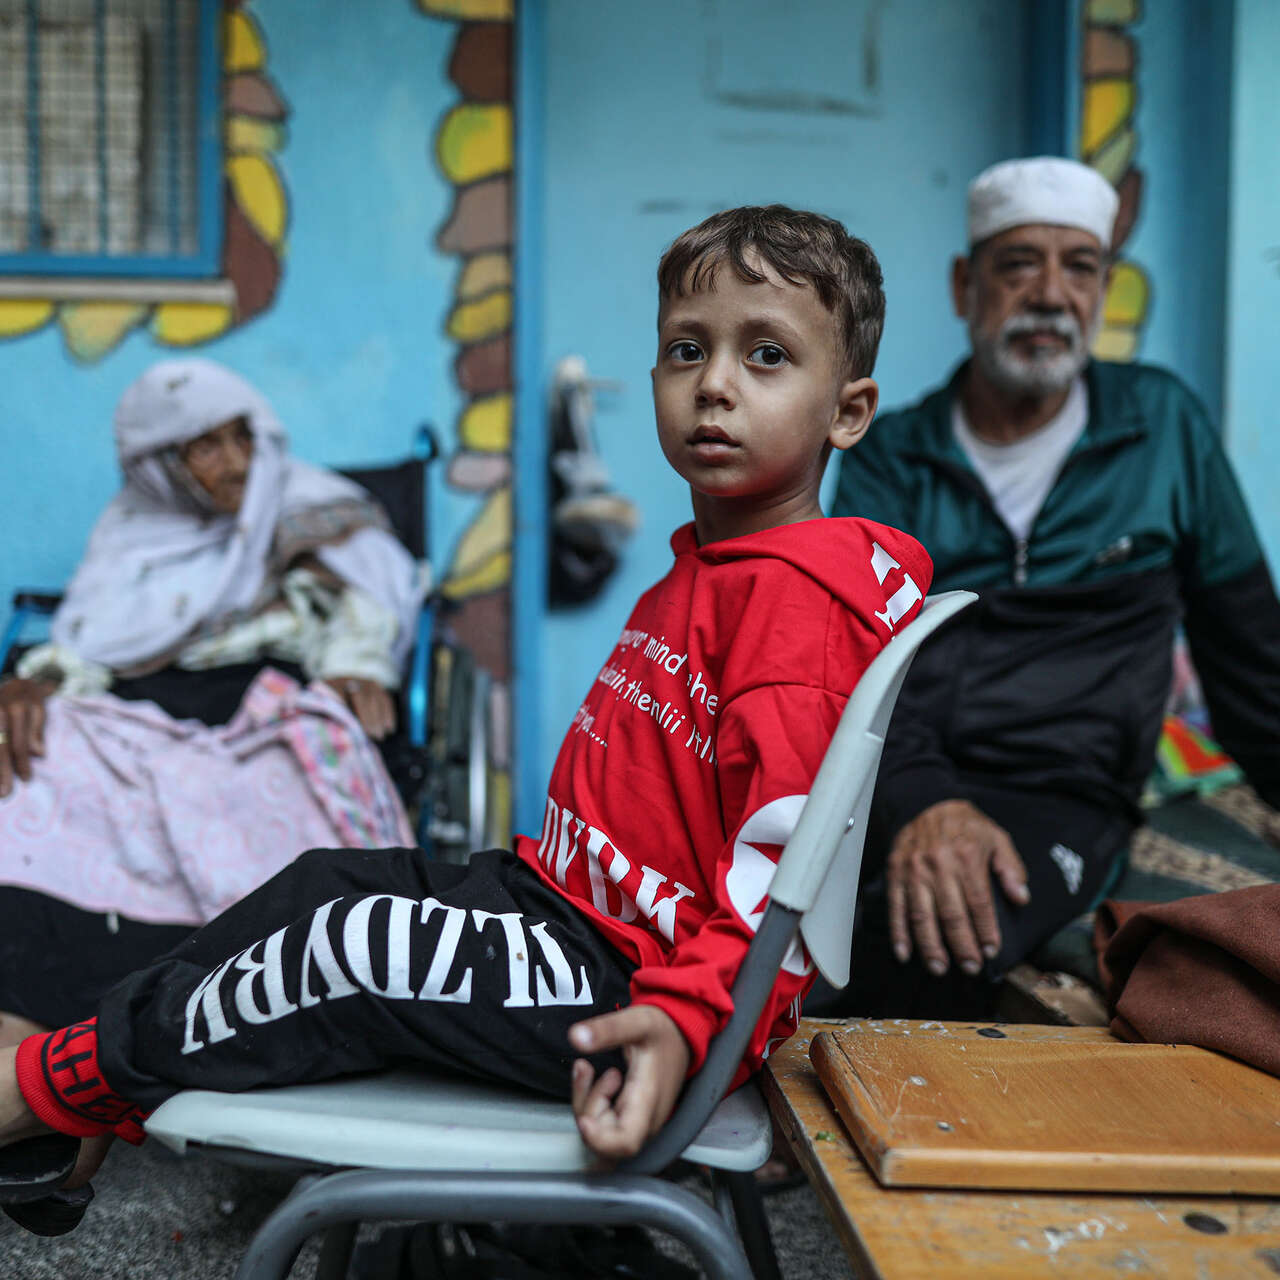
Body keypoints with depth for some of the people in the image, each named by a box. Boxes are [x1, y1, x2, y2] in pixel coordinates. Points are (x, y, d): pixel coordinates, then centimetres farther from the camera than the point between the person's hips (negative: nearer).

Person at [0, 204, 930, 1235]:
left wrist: (688, 1020, -35)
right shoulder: (705, 569, 15)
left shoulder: (797, 596, -18)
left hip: (630, 979, -10)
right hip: (564, 895, 10)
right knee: (324, 885, 8)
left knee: (367, 949, -18)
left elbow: (785, 861, -25)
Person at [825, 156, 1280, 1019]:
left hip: (1056, 798, -1)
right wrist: (920, 801, -24)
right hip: (889, 783, 2)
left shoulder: (1165, 427, 9)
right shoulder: (892, 458, 8)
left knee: (944, 950, -34)